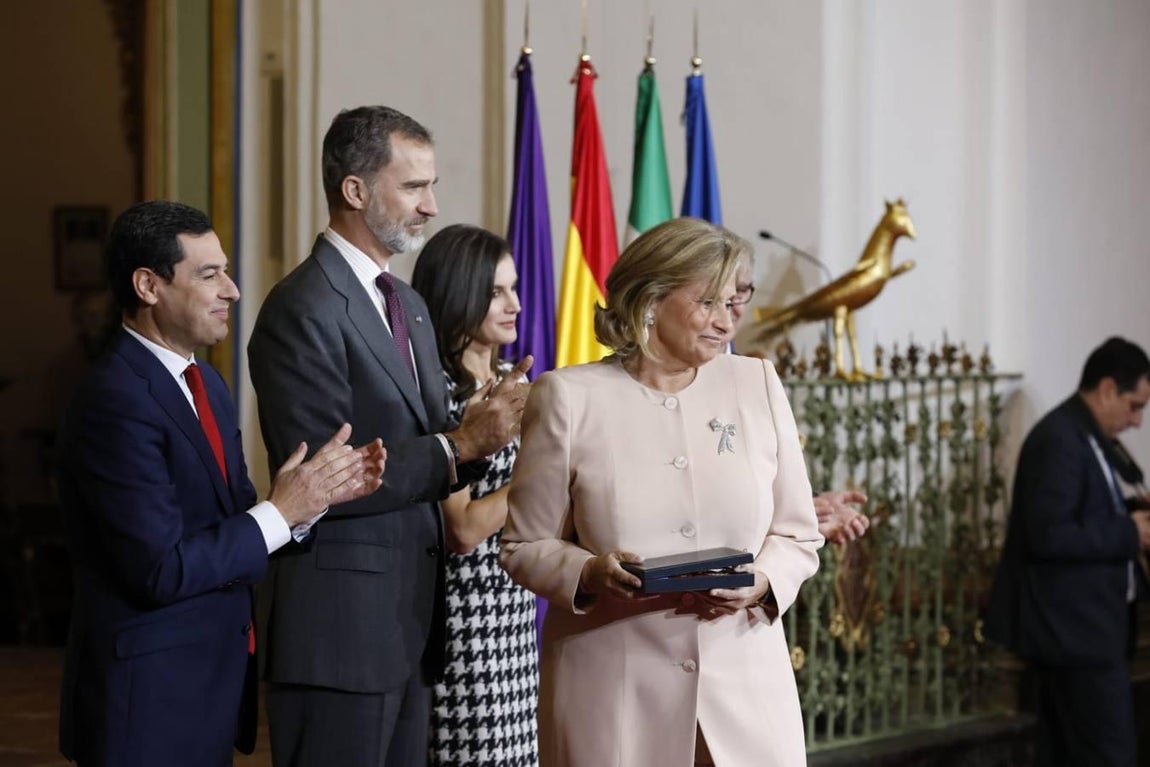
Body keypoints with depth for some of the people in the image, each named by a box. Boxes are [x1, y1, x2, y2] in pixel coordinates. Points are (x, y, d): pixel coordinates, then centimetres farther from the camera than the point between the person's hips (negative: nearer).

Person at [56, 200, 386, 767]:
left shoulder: (203, 382, 11)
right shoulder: (116, 402, -19)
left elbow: (230, 522, 10)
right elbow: (162, 569, -23)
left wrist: (317, 492, -6)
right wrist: (281, 512, -17)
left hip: (209, 680, 9)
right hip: (147, 695, -9)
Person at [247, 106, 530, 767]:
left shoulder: (410, 304, 17)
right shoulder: (303, 311, -12)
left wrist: (486, 430, -3)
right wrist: (460, 444, -17)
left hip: (411, 622, 9)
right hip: (341, 626, -8)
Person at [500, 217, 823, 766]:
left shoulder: (757, 384, 8)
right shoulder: (567, 398, 0)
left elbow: (798, 536, 11)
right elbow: (525, 545, 4)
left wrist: (762, 582, -10)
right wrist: (589, 572, -16)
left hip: (743, 682, 2)